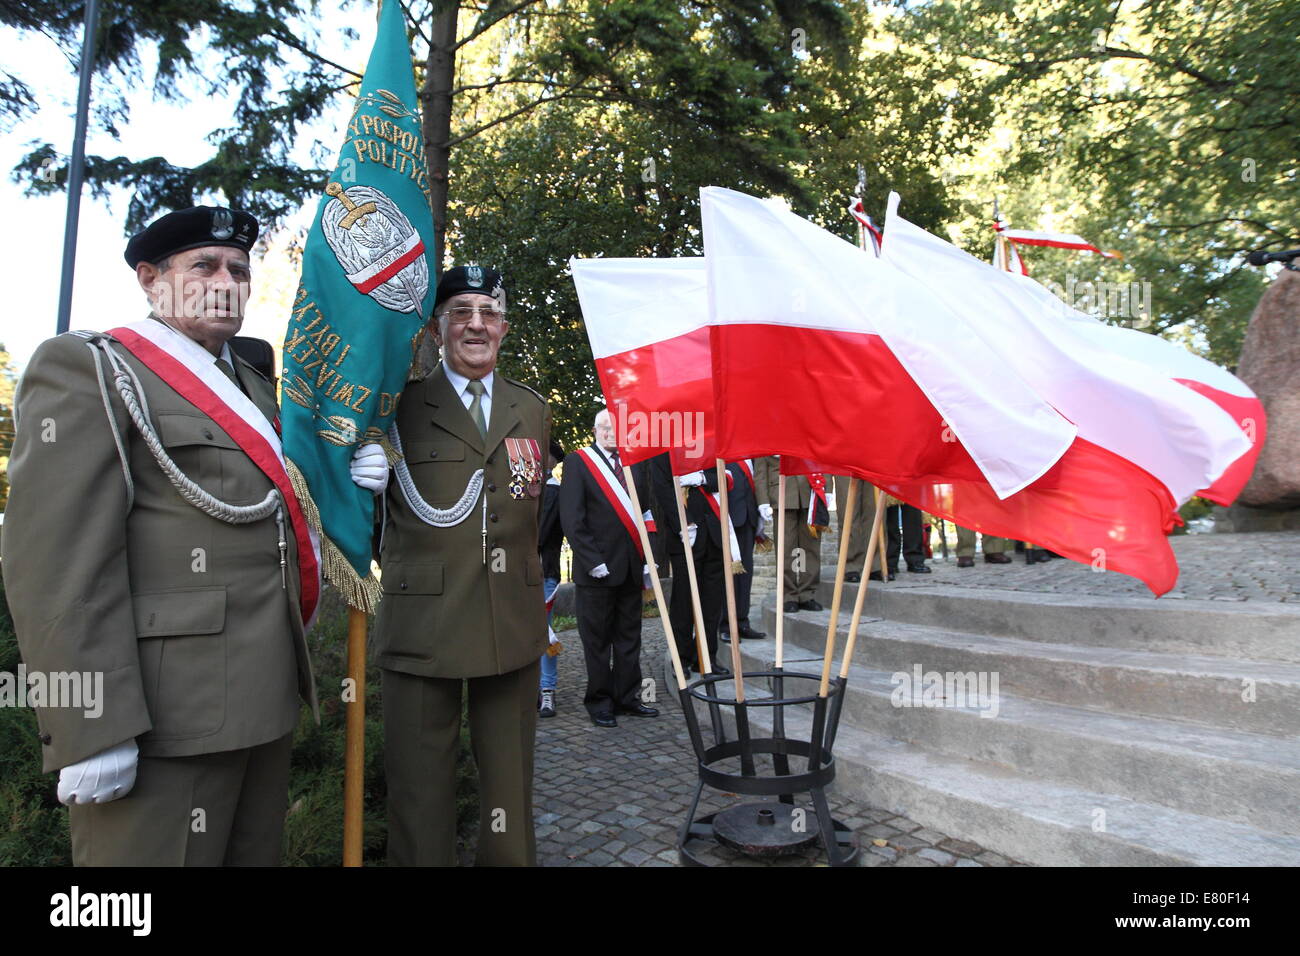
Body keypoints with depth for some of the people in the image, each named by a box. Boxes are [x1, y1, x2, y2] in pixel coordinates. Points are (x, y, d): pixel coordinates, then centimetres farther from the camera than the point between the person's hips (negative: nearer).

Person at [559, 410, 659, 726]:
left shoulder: (635, 463, 12)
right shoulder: (578, 462, -3)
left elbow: (646, 512, 15)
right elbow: (572, 518, -8)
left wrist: (649, 559, 7)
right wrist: (593, 561, -15)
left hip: (631, 566, 5)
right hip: (598, 568, -5)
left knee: (629, 637, 11)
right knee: (598, 639, 5)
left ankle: (626, 697, 22)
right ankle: (599, 701, 16)